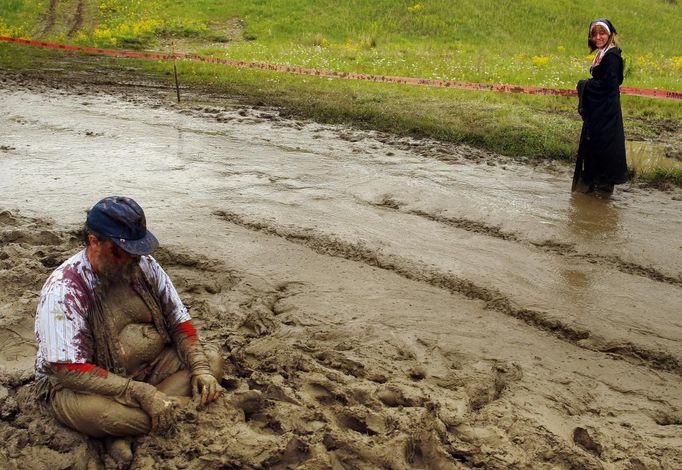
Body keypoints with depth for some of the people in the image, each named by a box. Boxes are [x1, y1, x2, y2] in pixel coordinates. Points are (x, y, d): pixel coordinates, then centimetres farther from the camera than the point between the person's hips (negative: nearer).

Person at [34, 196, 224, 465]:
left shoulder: (143, 264, -6)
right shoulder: (64, 290, -23)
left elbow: (178, 321, 2)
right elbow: (69, 370, -28)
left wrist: (201, 369, -15)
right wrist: (141, 393, -33)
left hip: (147, 366, 7)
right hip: (77, 382, -6)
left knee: (211, 360, -11)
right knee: (91, 411, -39)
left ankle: (126, 435, -19)